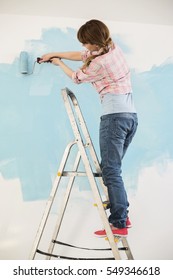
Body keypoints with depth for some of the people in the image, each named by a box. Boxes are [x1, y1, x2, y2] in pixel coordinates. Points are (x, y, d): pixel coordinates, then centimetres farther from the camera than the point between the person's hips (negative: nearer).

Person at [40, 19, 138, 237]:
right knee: (113, 168, 13)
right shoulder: (113, 47, 13)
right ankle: (122, 214, 15)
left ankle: (119, 224, -7)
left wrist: (58, 63, 27)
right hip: (131, 115, 9)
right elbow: (81, 55, 27)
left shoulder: (99, 63, -11)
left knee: (111, 170, -7)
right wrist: (55, 54, 32)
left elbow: (76, 77, 10)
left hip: (114, 116, -9)